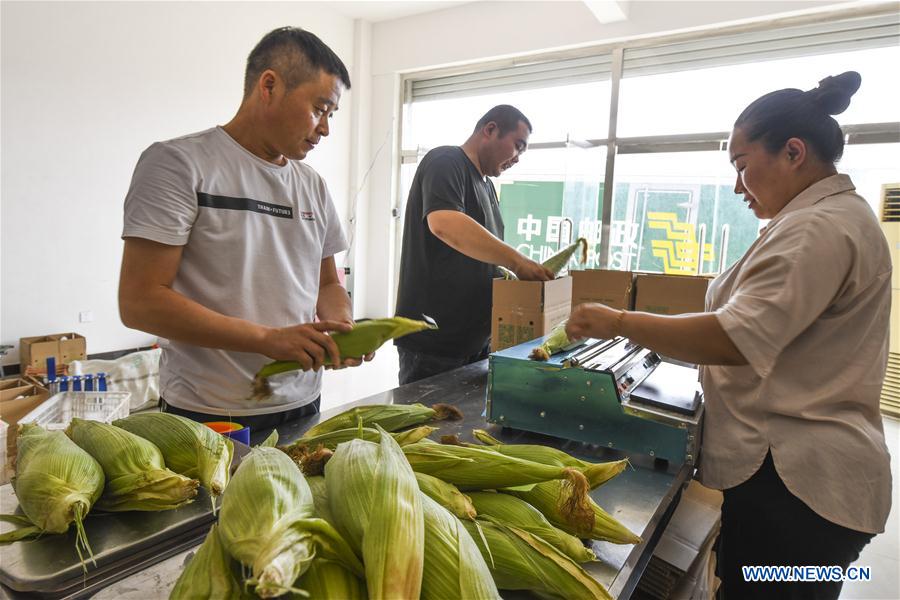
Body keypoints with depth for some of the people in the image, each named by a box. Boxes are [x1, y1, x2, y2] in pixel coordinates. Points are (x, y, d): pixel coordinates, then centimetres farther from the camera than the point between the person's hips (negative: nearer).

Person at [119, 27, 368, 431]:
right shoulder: (178, 163, -9)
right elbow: (138, 301, -15)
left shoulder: (313, 185, 9)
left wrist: (342, 328, -7)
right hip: (208, 415, -5)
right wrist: (269, 339, -22)